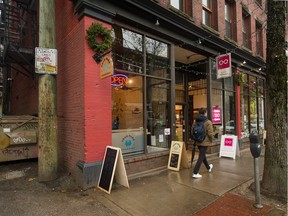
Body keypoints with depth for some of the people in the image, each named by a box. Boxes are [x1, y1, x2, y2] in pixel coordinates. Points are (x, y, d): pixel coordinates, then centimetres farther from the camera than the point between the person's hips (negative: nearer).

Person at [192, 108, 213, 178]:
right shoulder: (208, 122, -15)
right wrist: (211, 140, -1)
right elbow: (210, 133, -19)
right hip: (205, 142, -6)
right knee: (201, 157, -1)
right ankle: (195, 173, -2)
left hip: (198, 142, 6)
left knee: (203, 155, 23)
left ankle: (208, 167, 47)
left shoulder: (195, 122, 0)